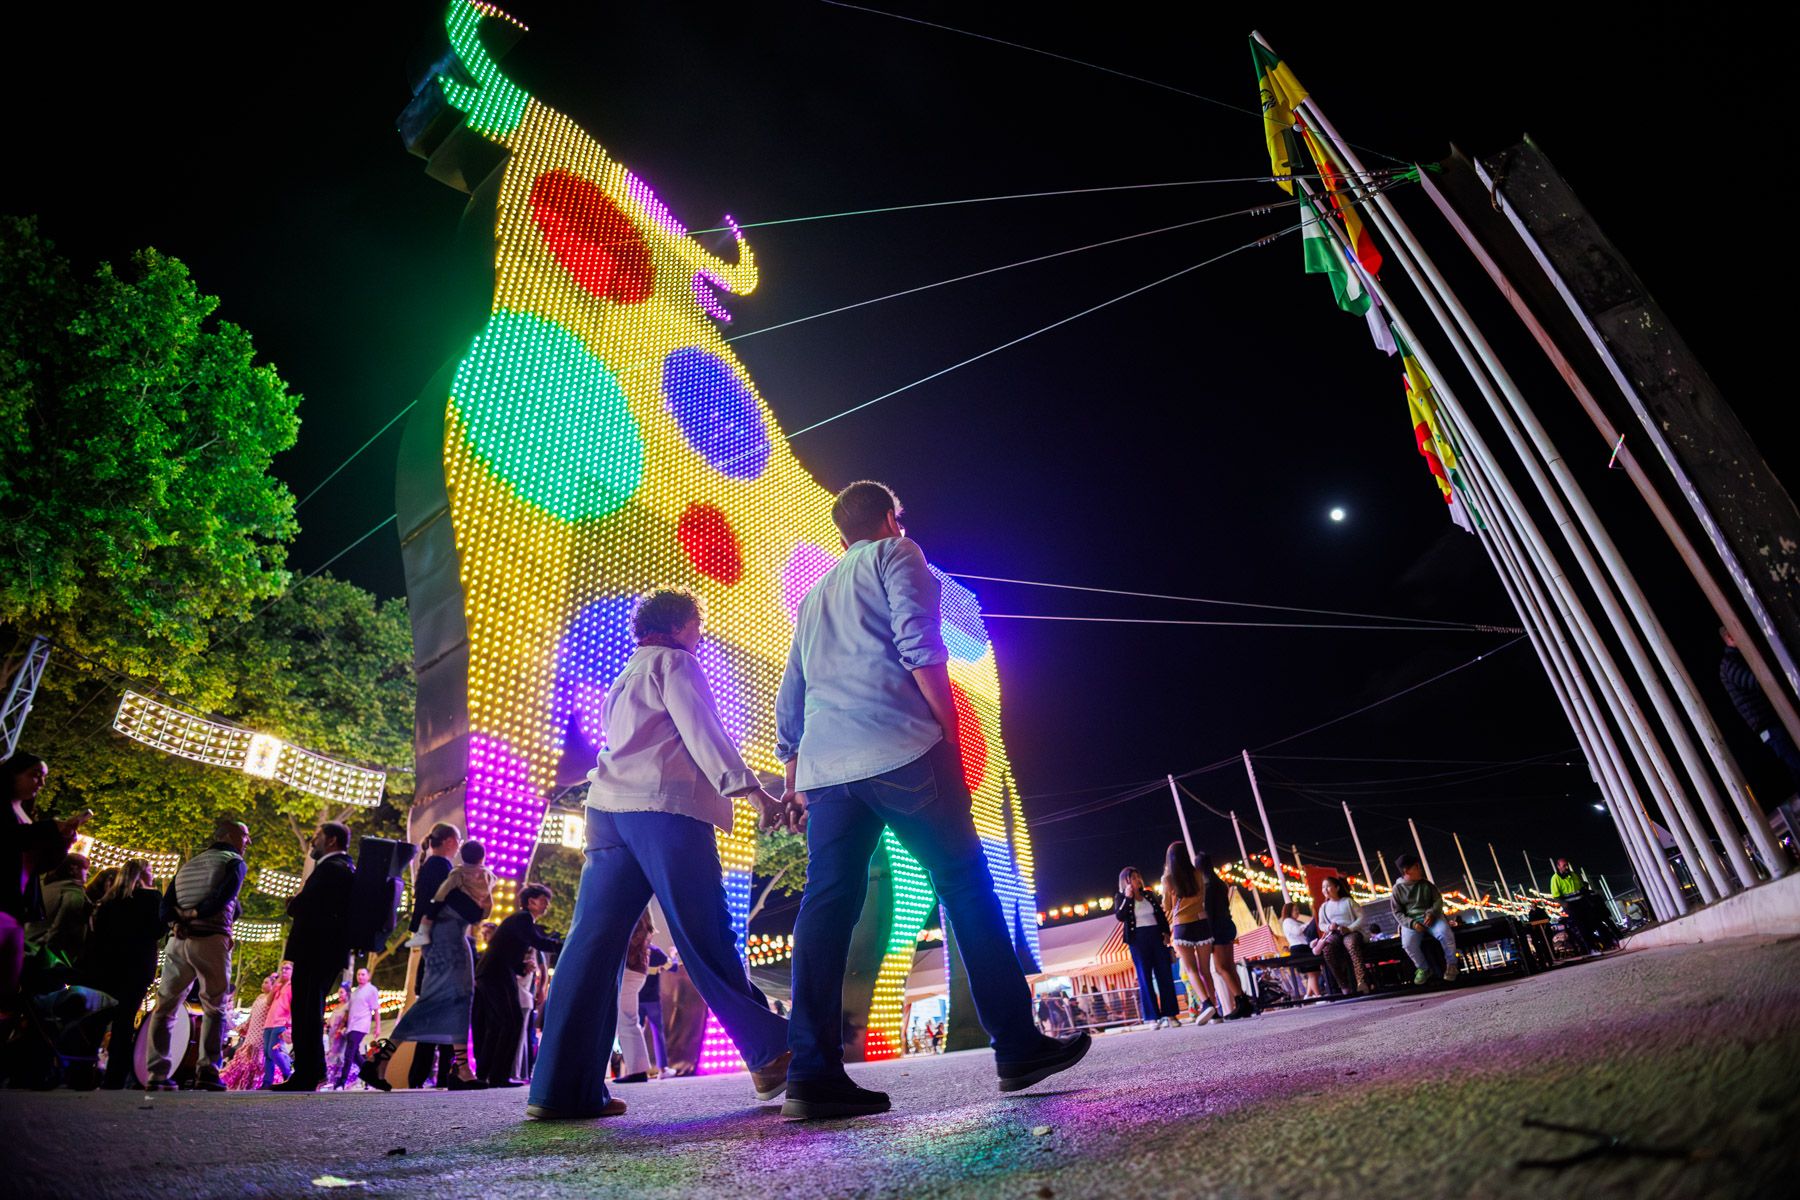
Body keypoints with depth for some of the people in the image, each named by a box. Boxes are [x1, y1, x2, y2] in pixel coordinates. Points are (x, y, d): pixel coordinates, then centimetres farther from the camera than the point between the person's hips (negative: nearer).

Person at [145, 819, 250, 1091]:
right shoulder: (234, 862, 1)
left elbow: (166, 905, 12)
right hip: (211, 940, -5)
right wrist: (196, 913, -3)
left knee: (164, 1008, 13)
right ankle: (207, 1072, -5)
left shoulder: (188, 864, 23)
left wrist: (177, 921, -2)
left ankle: (156, 1074, 8)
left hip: (178, 941, 6)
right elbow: (223, 897, -15)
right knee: (214, 1009, 3)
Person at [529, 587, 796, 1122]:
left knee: (594, 943, 0)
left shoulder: (621, 680, 31)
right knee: (707, 941, -6)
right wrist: (749, 787, -17)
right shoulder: (674, 663, 4)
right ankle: (771, 1055, 1)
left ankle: (562, 1087, -2)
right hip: (665, 806, -8)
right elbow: (699, 729, -10)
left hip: (609, 808, 8)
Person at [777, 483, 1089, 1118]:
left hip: (825, 766, 6)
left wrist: (795, 779, 29)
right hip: (900, 750, -6)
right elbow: (919, 646, -6)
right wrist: (950, 732, -3)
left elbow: (789, 701, 28)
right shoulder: (896, 555, 11)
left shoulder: (814, 595, 31)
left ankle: (812, 1072, -7)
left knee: (827, 905, -1)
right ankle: (1017, 1046, 6)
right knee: (965, 883, 2)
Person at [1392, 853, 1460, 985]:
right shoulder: (1398, 888, 2)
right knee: (1408, 944, -31)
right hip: (1411, 921, -1)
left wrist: (1431, 913, -13)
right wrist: (1411, 923, -16)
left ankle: (1451, 965, -6)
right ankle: (1424, 969, -2)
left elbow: (1438, 900, 8)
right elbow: (1397, 912, 2)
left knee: (1445, 934, -32)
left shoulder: (1426, 884, 7)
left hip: (1430, 917, 1)